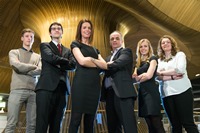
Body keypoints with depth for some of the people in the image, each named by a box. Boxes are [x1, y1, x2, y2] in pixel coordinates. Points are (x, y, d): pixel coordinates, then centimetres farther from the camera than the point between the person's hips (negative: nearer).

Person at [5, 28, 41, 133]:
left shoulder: (37, 56, 22)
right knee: (11, 123, -5)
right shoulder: (14, 52, 15)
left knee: (32, 124, 0)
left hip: (33, 91, 3)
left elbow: (40, 71, 3)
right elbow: (17, 66, -5)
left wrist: (23, 70, -5)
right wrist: (34, 66, 4)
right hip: (17, 90, -2)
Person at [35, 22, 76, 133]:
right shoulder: (44, 45, 13)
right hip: (47, 87, -4)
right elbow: (51, 57, -9)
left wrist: (59, 64, -5)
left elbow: (73, 65, 5)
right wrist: (65, 61, 3)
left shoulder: (67, 51, 23)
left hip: (61, 88, 4)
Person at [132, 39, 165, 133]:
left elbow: (149, 75, -11)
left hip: (151, 91, -6)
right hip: (142, 92, 7)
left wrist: (139, 77, 4)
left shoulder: (153, 58, 2)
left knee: (157, 124, -10)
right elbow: (136, 78, 8)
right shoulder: (138, 62, 19)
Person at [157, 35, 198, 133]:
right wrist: (172, 77, -13)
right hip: (167, 94, 3)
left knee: (187, 123, -6)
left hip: (182, 91, -3)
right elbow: (158, 77, 2)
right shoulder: (159, 60, 16)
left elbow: (180, 70, -10)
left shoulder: (180, 54, 8)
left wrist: (162, 72, -2)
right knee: (175, 125, 6)